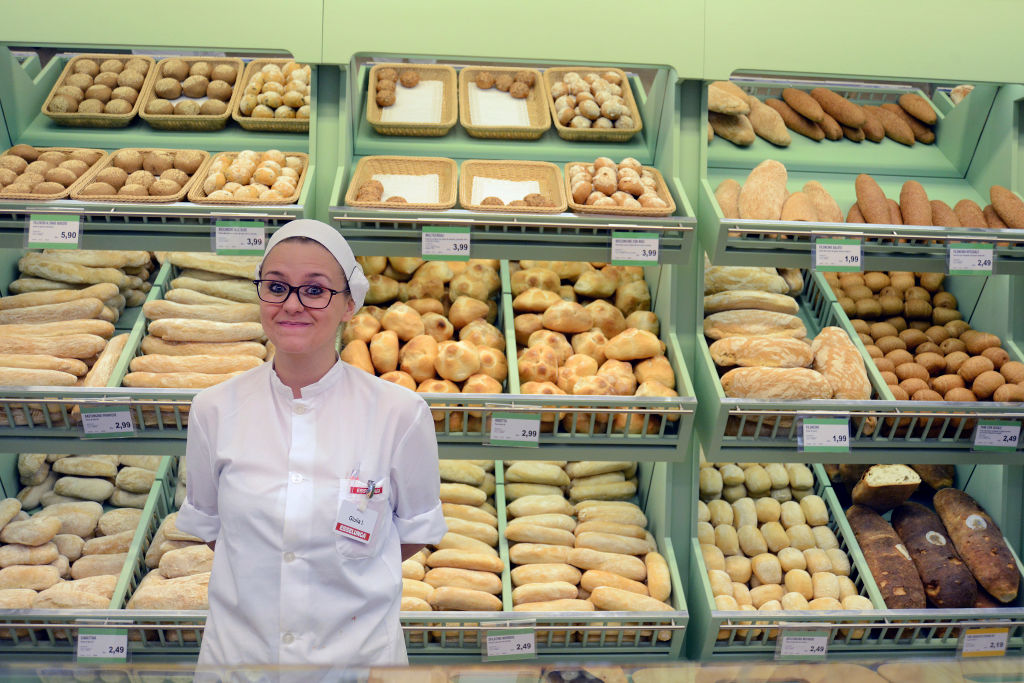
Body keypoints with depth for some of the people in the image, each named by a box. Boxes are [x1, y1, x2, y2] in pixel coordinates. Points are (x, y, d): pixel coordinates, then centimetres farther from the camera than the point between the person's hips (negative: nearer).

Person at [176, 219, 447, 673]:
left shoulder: (400, 413, -15)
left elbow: (415, 532, -1)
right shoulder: (213, 410, -8)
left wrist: (346, 568, -4)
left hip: (359, 649, -1)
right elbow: (206, 524, 5)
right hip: (237, 648, 2)